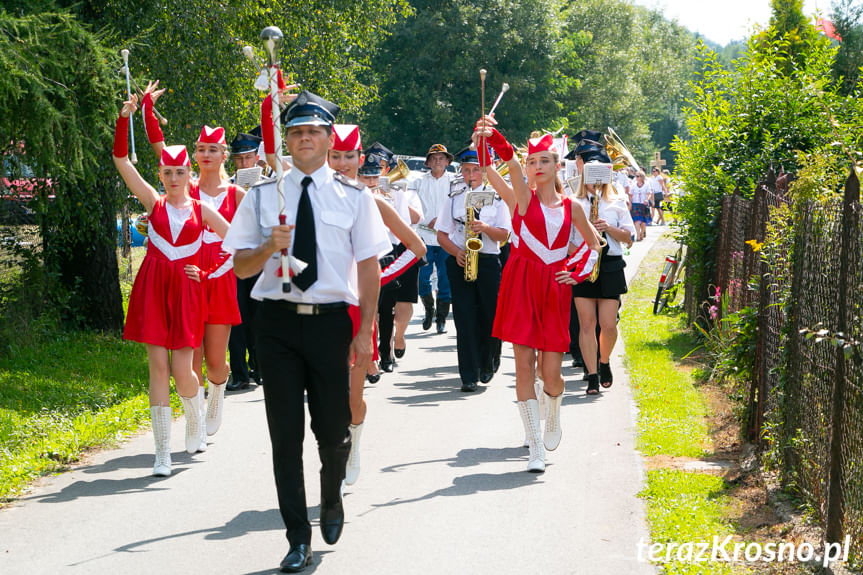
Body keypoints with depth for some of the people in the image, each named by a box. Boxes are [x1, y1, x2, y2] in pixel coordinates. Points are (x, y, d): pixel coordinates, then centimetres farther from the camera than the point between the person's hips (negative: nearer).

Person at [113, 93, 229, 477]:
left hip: (186, 290, 0)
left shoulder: (201, 210, 8)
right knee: (158, 367, -3)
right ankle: (162, 453, 0)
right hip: (153, 287, 0)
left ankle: (195, 420, 27)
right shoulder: (154, 202, 8)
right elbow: (121, 161, 1)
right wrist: (124, 120, -7)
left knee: (182, 369, -6)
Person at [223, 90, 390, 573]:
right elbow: (241, 266, 6)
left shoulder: (354, 197, 3)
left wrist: (366, 331, -4)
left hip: (332, 320, -1)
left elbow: (369, 266, 2)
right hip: (277, 321, 1)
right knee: (286, 433, 3)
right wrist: (269, 246, -14)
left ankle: (332, 499, 37)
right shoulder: (263, 197, 5)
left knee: (334, 428, 5)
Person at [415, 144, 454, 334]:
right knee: (423, 278, -4)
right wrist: (428, 221, -9)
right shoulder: (421, 182, 9)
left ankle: (441, 319, 9)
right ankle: (429, 310, 20)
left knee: (445, 280, -1)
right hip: (425, 237, 1)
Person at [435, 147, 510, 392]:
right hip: (460, 262, 0)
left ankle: (486, 364, 25)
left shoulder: (496, 197, 7)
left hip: (489, 261, 0)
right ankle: (469, 375, -5)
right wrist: (456, 252, -10)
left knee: (489, 316, 2)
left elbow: (504, 234, 2)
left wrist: (486, 228, -17)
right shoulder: (453, 198, 9)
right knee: (465, 318, -5)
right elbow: (442, 235, 7)